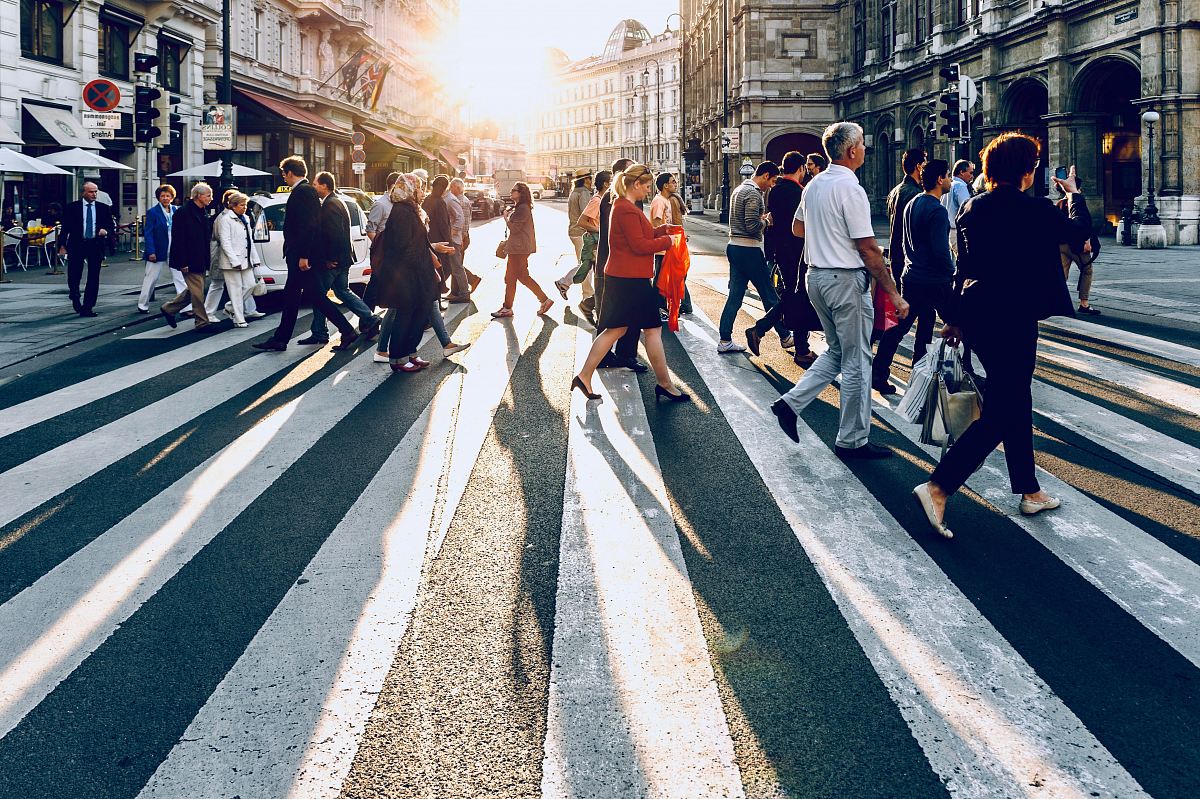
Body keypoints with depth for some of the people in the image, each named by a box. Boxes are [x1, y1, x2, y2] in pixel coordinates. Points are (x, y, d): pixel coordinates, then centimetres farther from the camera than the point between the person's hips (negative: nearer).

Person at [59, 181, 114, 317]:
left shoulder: (103, 208, 8)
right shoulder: (72, 207, 2)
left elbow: (110, 224, 13)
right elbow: (65, 226, 3)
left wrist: (106, 230, -10)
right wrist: (62, 245, -3)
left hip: (96, 245, 2)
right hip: (77, 245, -2)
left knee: (93, 278, 0)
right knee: (73, 276, -1)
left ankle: (87, 308, 6)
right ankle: (75, 298, 30)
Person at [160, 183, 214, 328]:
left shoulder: (203, 213, 13)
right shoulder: (183, 213, -14)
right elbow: (178, 239, -17)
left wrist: (207, 259, 15)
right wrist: (183, 263, -21)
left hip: (200, 261, 9)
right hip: (189, 261, -9)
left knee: (193, 290, 15)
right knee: (197, 291, -5)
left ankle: (169, 309, 29)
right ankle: (201, 322, 3)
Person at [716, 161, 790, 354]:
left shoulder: (738, 190, 15)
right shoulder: (754, 194, -15)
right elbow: (752, 226, -22)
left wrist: (761, 218, 10)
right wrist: (766, 221, -4)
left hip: (734, 247, 9)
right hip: (749, 250, -9)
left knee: (735, 295, 8)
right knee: (769, 295, 3)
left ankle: (725, 341, 6)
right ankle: (785, 336, 15)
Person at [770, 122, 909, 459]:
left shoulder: (814, 184, 8)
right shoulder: (850, 189, -17)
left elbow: (797, 228, 23)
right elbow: (868, 248, -18)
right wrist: (894, 294, -14)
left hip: (816, 276, 8)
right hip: (846, 279, -8)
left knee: (837, 351, 21)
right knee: (856, 362, 2)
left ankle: (791, 403, 10)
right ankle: (852, 440, 10)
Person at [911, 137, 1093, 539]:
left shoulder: (970, 208, 5)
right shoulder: (1034, 210, -13)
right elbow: (1080, 235, 5)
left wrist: (956, 317, 20)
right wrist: (1074, 194, 22)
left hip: (978, 317, 8)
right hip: (1013, 321, -8)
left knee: (1016, 401, 20)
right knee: (1000, 413, -3)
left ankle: (1029, 491, 31)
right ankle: (937, 488, -13)